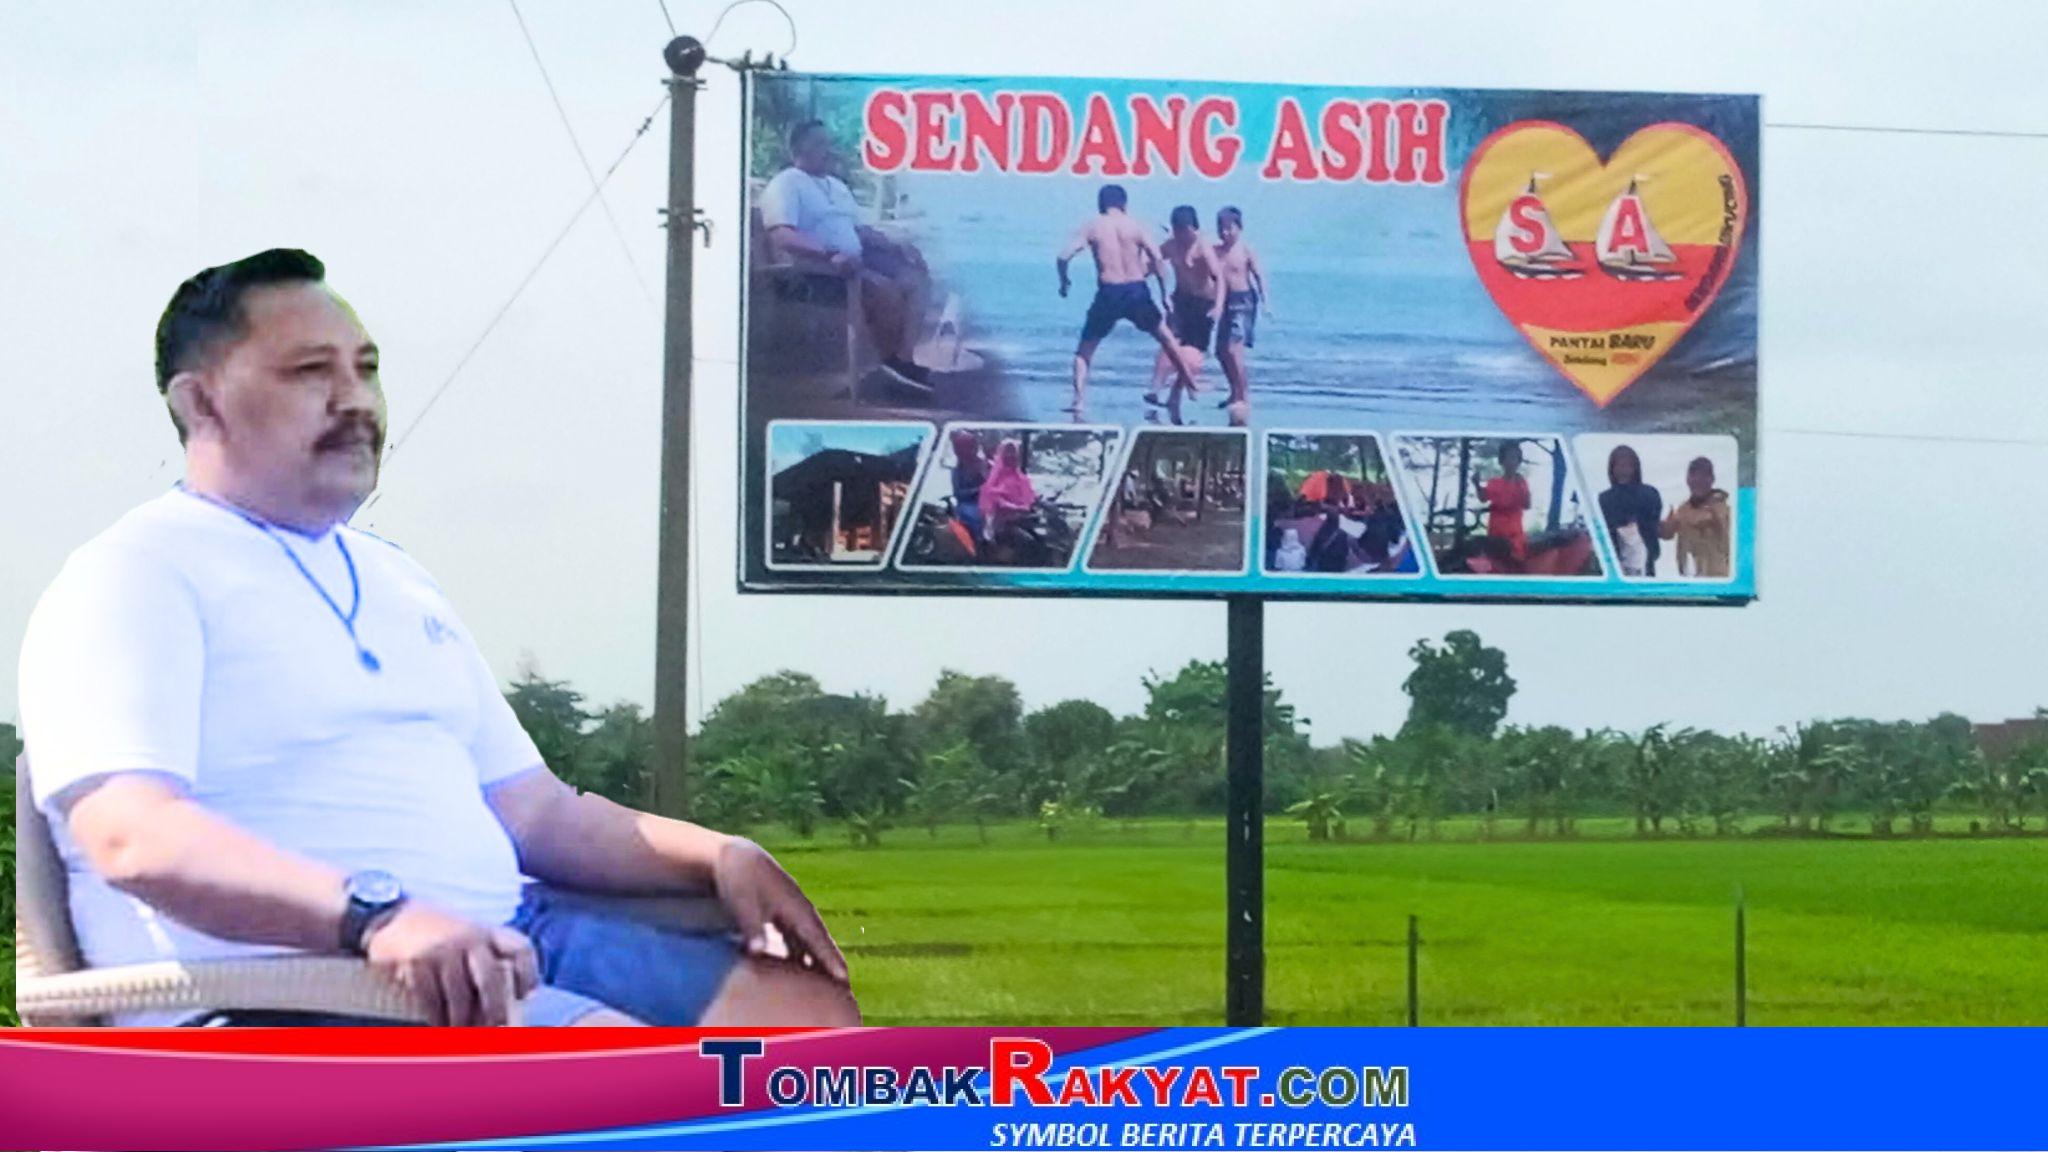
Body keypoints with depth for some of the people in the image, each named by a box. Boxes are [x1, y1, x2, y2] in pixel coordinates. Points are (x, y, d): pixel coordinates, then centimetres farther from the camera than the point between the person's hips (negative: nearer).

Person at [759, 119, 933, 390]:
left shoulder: (836, 185, 24)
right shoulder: (785, 185, -6)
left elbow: (858, 229, 29)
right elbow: (782, 237, -22)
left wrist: (895, 246, 10)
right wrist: (831, 255, -34)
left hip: (854, 260, 9)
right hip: (816, 267, -9)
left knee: (915, 277, -9)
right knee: (885, 287, -29)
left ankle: (905, 356, -17)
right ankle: (892, 358, -10)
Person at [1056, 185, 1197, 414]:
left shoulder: (1092, 227, 3)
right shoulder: (1135, 226, 4)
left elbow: (1063, 257, -6)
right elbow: (1158, 260, -5)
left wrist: (1064, 281, 12)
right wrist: (1165, 293, 3)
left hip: (1108, 293, -1)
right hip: (1137, 291, 1)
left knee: (1085, 349, 12)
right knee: (1165, 336, 24)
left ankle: (1079, 401, -1)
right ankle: (1190, 382, 29)